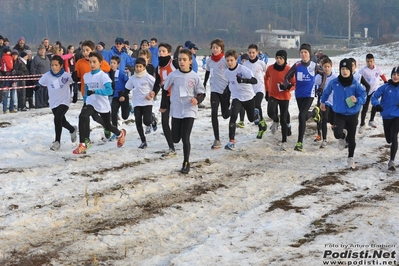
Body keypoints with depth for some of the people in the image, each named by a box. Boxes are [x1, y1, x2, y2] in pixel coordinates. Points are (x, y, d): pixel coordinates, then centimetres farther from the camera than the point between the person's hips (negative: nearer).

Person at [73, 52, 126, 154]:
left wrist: (95, 91, -37)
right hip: (91, 103, 3)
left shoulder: (103, 76, -15)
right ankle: (83, 145, -28)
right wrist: (85, 101, 21)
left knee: (107, 126, 16)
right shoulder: (86, 76, 2)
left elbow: (109, 90, -27)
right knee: (83, 116, -28)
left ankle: (121, 133, 52)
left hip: (103, 105, -3)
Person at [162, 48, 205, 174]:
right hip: (176, 111, 2)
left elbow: (202, 94, 0)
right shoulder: (173, 75, -3)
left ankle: (186, 163, 5)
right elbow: (165, 89, 9)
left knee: (185, 138, -9)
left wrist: (197, 100, -20)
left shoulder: (195, 77, -6)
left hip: (189, 111, -2)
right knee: (175, 139, 8)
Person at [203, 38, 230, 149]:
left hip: (225, 90, -3)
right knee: (214, 113, -11)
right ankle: (217, 140, -10)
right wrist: (204, 84, 23)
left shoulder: (225, 59, -11)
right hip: (214, 90, 3)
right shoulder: (209, 60, 3)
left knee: (225, 115, 4)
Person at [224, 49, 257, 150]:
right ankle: (232, 141, -21)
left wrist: (243, 80, -48)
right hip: (236, 97, 2)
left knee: (252, 119, 12)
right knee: (233, 116, -22)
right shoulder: (227, 72, -5)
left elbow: (254, 81, -32)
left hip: (249, 97, -2)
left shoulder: (243, 69, -22)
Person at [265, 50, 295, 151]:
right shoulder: (270, 68, -5)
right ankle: (275, 121, 12)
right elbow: (266, 78, 15)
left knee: (284, 120, 3)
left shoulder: (289, 70, -13)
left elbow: (294, 85, -7)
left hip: (285, 97, -1)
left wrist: (286, 88, -27)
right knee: (270, 112, -25)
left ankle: (284, 142, 15)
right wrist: (267, 91, 14)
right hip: (273, 95, 1)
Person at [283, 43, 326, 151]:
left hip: (309, 95, -3)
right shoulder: (296, 66, -7)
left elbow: (323, 73, 11)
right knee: (304, 116, 18)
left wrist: (322, 87, 6)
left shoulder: (314, 66, -8)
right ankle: (314, 112, 56)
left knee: (302, 116, -17)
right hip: (299, 95, 3)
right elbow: (287, 77, 0)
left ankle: (300, 142, -12)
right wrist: (286, 85, -20)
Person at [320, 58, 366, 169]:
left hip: (353, 115, 0)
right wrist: (322, 101, 27)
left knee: (351, 138, 9)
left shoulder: (355, 84, -13)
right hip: (339, 114, 0)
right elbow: (327, 91, 12)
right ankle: (343, 136, 15)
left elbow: (363, 97, -11)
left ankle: (350, 158, 32)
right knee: (337, 133, -24)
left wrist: (357, 100, -32)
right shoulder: (334, 82, -9)